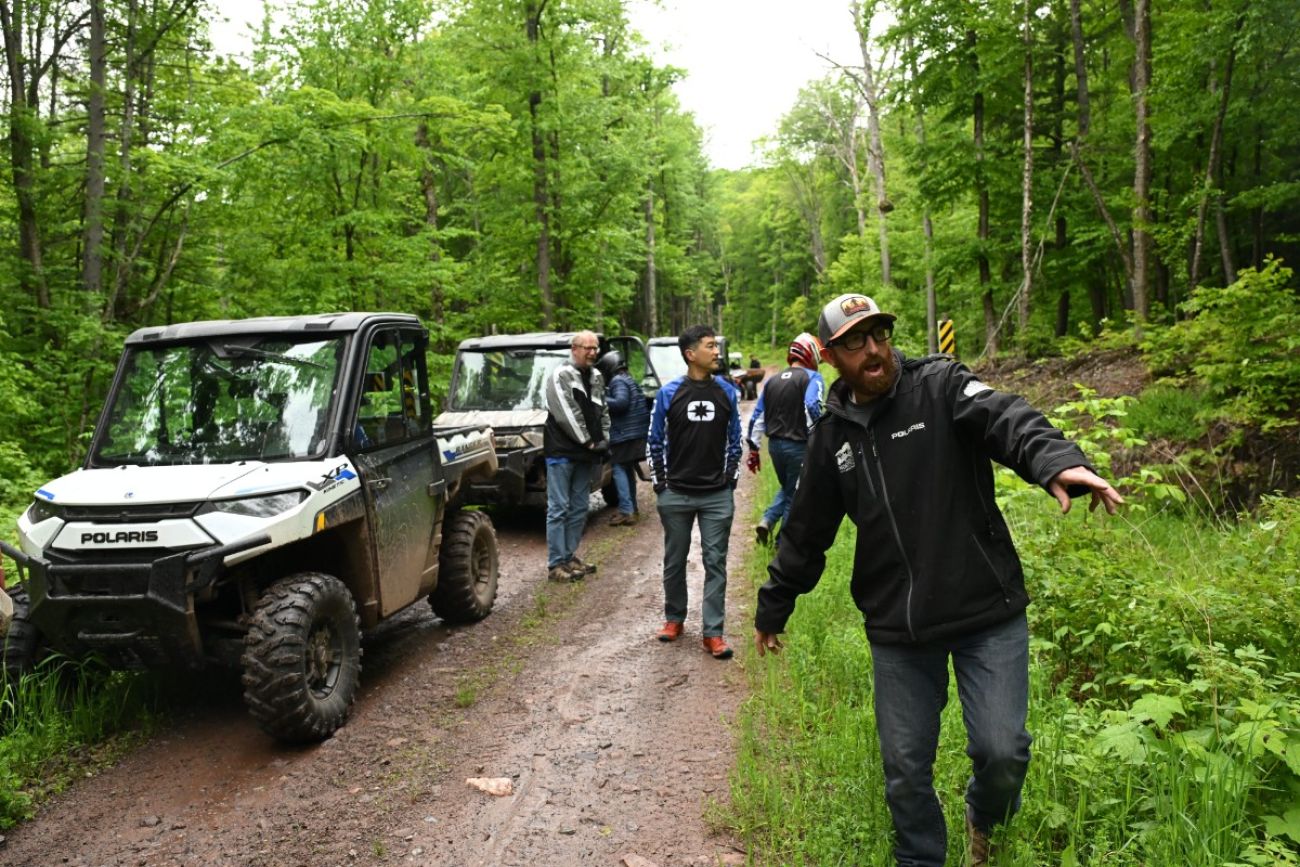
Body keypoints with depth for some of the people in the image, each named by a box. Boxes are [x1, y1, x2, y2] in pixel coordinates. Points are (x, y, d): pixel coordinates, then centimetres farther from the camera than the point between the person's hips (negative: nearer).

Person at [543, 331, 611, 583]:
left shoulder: (597, 377, 13)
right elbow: (567, 415, -18)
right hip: (562, 452, -8)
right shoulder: (561, 376, -11)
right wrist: (589, 442, -15)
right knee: (559, 509, -4)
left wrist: (604, 439, 3)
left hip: (585, 454, 8)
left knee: (579, 508, 12)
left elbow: (603, 411, 18)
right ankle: (556, 564, -1)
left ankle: (569, 556, 22)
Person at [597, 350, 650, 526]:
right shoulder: (629, 380, 21)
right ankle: (632, 509, 19)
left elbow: (621, 402, -24)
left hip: (625, 434, -10)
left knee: (620, 470, -8)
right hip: (636, 433, 10)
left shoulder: (618, 381, -10)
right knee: (628, 470, 15)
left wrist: (601, 399, -15)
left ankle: (626, 511, -14)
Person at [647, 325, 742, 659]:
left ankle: (713, 632, 7)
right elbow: (655, 440, 3)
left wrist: (731, 476, 4)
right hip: (676, 494, 0)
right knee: (675, 561, 12)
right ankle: (674, 618, 30)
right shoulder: (669, 393, -4)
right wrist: (659, 482, 0)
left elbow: (734, 438, 11)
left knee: (715, 563, 1)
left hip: (717, 495, 1)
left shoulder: (727, 391, 2)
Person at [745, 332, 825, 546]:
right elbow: (813, 409, -23)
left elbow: (758, 415, 11)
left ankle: (767, 521, 7)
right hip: (798, 446, -6)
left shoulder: (773, 380, 12)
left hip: (775, 444, 6)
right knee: (794, 496, 7)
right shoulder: (813, 378, -6)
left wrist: (753, 449, 16)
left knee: (787, 488, 25)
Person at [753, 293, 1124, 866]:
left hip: (988, 614, -3)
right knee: (905, 766, 10)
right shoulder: (832, 435, 5)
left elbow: (1005, 419, -25)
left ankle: (983, 821, 34)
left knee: (1001, 750, -2)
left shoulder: (940, 387, -5)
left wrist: (1057, 461, -47)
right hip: (896, 631, 3)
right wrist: (772, 609, 21)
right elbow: (806, 534, 15)